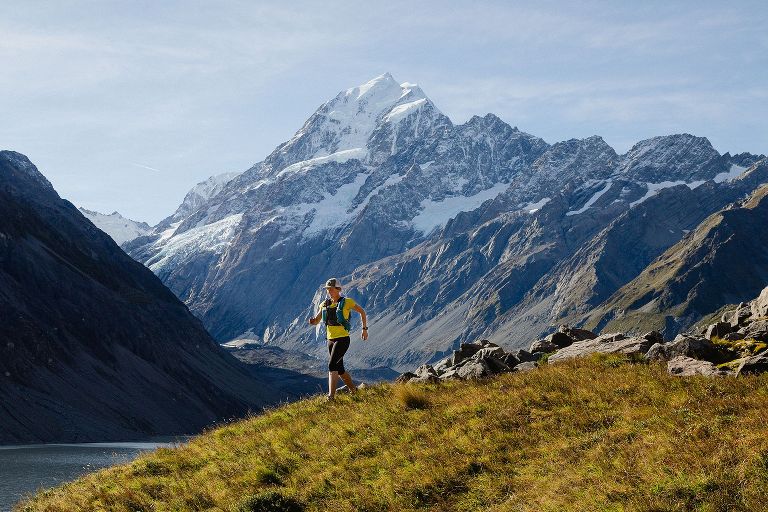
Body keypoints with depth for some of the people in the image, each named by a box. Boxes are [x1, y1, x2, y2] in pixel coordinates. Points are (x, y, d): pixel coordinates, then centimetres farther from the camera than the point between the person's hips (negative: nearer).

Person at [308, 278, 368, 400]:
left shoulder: (346, 302, -8)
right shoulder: (325, 304, 6)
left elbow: (362, 311, 6)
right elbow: (316, 321, 13)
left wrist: (365, 329, 6)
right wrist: (311, 321, -11)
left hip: (342, 339, -7)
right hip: (331, 340, 7)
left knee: (332, 365, -21)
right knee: (340, 369, 15)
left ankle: (331, 396, -24)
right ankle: (354, 391, 34)